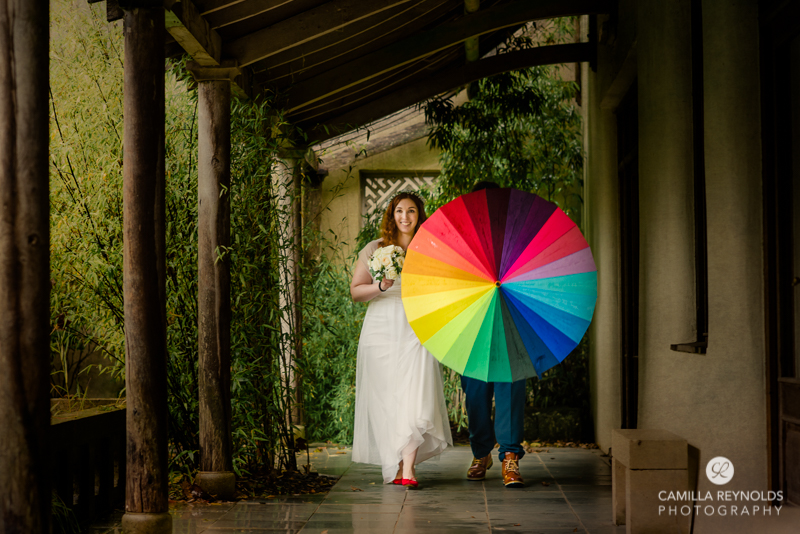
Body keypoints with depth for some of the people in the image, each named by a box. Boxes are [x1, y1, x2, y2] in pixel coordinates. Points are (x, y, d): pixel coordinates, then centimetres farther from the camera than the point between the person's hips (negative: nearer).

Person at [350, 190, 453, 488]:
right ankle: (392, 464, 14)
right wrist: (382, 287, -11)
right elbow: (355, 291, 6)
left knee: (417, 398, -14)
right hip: (381, 331, 1)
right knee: (385, 399, 1)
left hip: (417, 331, 0)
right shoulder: (375, 250, 8)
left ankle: (407, 467, -16)